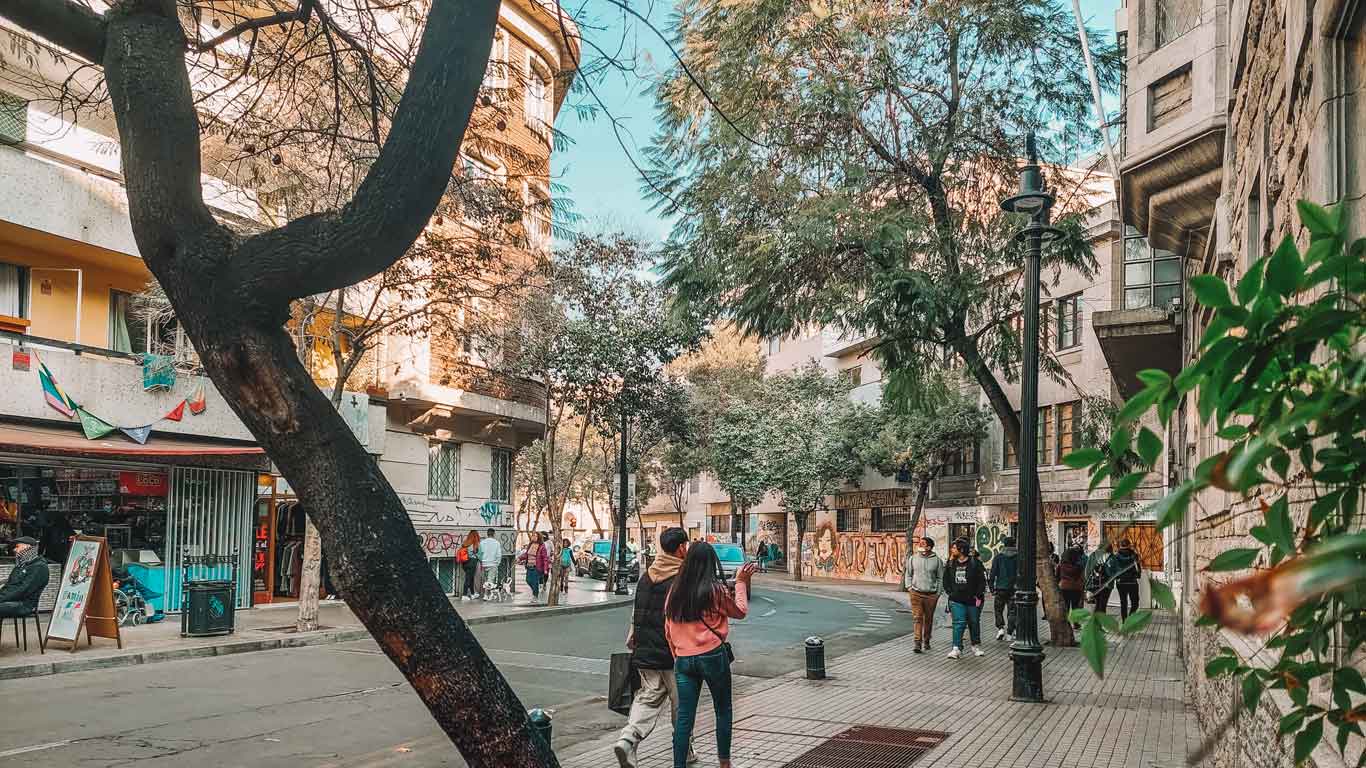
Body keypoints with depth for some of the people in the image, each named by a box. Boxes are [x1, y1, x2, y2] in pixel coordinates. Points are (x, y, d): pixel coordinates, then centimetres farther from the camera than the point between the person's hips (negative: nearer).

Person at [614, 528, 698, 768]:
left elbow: (636, 613, 14)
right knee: (681, 703, 10)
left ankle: (628, 739, -12)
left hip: (645, 651, 6)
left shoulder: (646, 576, 8)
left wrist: (632, 643, 21)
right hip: (674, 654, -5)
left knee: (648, 698, 9)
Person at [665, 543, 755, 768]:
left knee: (684, 716, 5)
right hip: (713, 656, -3)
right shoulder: (715, 589, -11)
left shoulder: (676, 591, 3)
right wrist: (741, 583, 14)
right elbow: (740, 611, 5)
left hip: (683, 659, 4)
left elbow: (668, 629, 9)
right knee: (723, 711, 15)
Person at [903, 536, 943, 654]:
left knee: (928, 619, 12)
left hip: (931, 594, 0)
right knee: (917, 617, -9)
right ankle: (918, 642, -12)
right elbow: (908, 574, 13)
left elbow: (940, 578, 6)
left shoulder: (937, 560, 0)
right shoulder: (913, 558, 3)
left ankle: (926, 641, 27)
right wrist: (909, 586, 3)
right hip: (916, 593, 0)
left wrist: (938, 592, 1)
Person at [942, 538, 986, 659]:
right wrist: (949, 592, 4)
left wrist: (979, 596, -8)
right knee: (958, 624, -9)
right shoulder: (951, 564, 6)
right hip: (957, 600, 2)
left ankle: (976, 646, 29)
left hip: (973, 600, -1)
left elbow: (982, 580, -4)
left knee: (974, 623, 13)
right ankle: (957, 648, -10)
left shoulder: (974, 563, -6)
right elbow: (946, 579, 15)